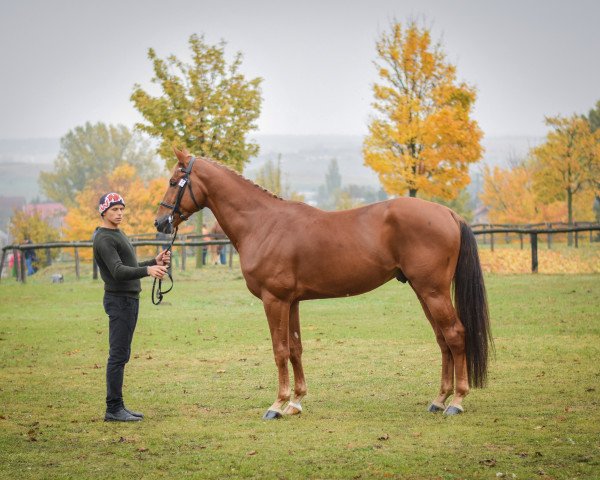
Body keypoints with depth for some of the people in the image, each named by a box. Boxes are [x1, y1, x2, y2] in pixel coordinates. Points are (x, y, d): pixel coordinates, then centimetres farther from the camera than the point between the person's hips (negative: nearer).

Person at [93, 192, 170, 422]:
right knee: (118, 355, -9)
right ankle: (114, 409, -7)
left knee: (121, 355, 11)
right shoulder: (104, 239, -14)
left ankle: (117, 406, 15)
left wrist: (155, 262, 8)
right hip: (119, 300, -10)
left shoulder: (118, 235, 18)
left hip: (130, 299, 10)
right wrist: (148, 270, -40)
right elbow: (119, 271, -26)